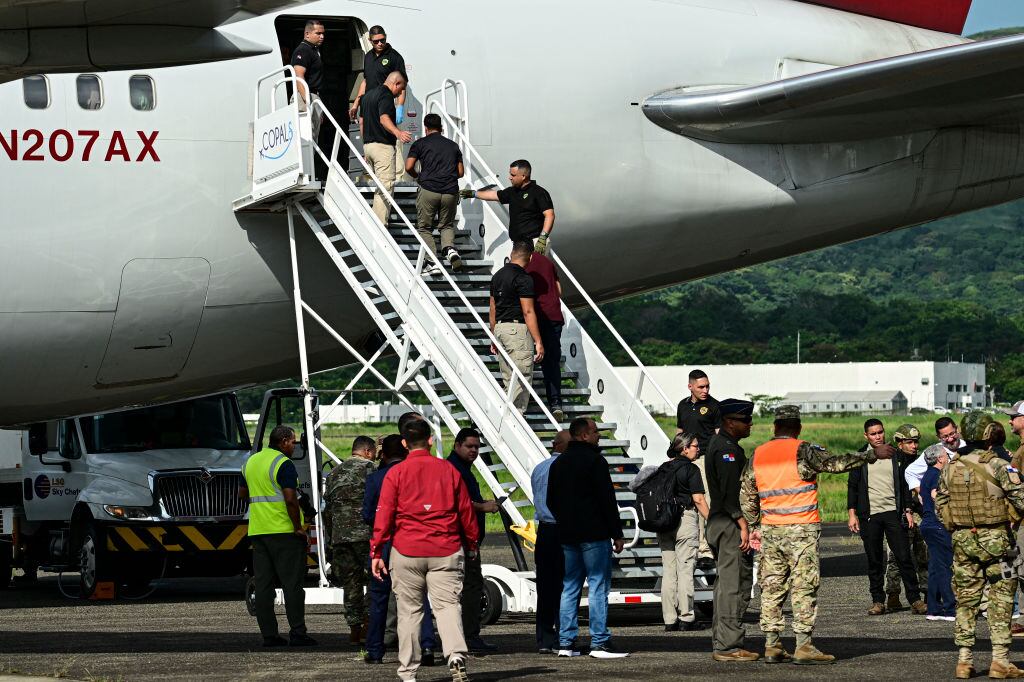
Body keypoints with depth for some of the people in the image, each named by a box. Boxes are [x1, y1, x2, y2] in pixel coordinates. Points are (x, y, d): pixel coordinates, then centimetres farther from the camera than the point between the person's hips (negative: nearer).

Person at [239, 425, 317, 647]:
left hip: (257, 530, 7)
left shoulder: (251, 461, 14)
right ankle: (297, 633, -5)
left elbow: (242, 493, 25)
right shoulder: (283, 464, -12)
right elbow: (290, 499, -20)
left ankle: (269, 634, 4)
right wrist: (298, 528, -14)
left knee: (263, 585, 6)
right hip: (283, 530, -7)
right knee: (292, 583, -3)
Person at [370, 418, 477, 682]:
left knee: (409, 611, 6)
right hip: (446, 551, 1)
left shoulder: (396, 473, 0)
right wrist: (472, 544, 23)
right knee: (447, 605, -1)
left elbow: (383, 514, -3)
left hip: (406, 551, -1)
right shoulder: (449, 470, 6)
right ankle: (456, 656, -25)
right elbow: (466, 511, 11)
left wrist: (376, 552, -1)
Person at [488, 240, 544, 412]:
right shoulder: (523, 278, -11)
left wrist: (494, 338, 25)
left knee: (509, 380, 12)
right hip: (518, 328, -8)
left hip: (500, 328, 8)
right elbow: (528, 312, -15)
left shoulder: (497, 276, 14)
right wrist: (538, 341, -13)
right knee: (522, 379, -7)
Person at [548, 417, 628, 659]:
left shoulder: (558, 464, 14)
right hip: (594, 535, -7)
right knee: (598, 587, -6)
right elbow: (607, 500, -12)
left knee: (570, 587, 10)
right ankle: (599, 642, -9)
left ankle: (566, 642, 7)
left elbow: (551, 501, 19)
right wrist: (617, 534, -9)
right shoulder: (594, 461, -10)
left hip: (567, 536, 7)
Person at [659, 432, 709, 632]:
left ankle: (669, 620, 6)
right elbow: (698, 500, -11)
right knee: (685, 569, -2)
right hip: (685, 518, -6)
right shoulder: (691, 469, -7)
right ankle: (686, 618, -2)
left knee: (668, 571, 7)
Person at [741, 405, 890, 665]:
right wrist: (872, 454, -3)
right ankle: (804, 647, -7)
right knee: (804, 588, -4)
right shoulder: (802, 451, -9)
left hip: (770, 531, 5)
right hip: (801, 531, -5)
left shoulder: (758, 455, 9)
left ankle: (772, 646, 8)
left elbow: (746, 496, 13)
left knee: (772, 587, 8)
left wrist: (754, 525, 24)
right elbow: (837, 463, -13)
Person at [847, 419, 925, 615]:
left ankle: (915, 600, -3)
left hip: (893, 512, 0)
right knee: (874, 561, 1)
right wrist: (852, 514, 0)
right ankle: (878, 601, 8)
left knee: (904, 557, -6)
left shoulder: (894, 456, 10)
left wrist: (908, 510, 7)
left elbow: (904, 484, 14)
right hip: (870, 515, 0)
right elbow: (852, 486, 8)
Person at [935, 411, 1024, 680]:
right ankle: (1000, 660, -4)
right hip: (995, 538, -4)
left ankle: (964, 660, 8)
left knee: (965, 599, 9)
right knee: (1000, 600, 1)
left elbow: (940, 508, 10)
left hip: (962, 540, 4)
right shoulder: (998, 466, -12)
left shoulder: (950, 468, 3)